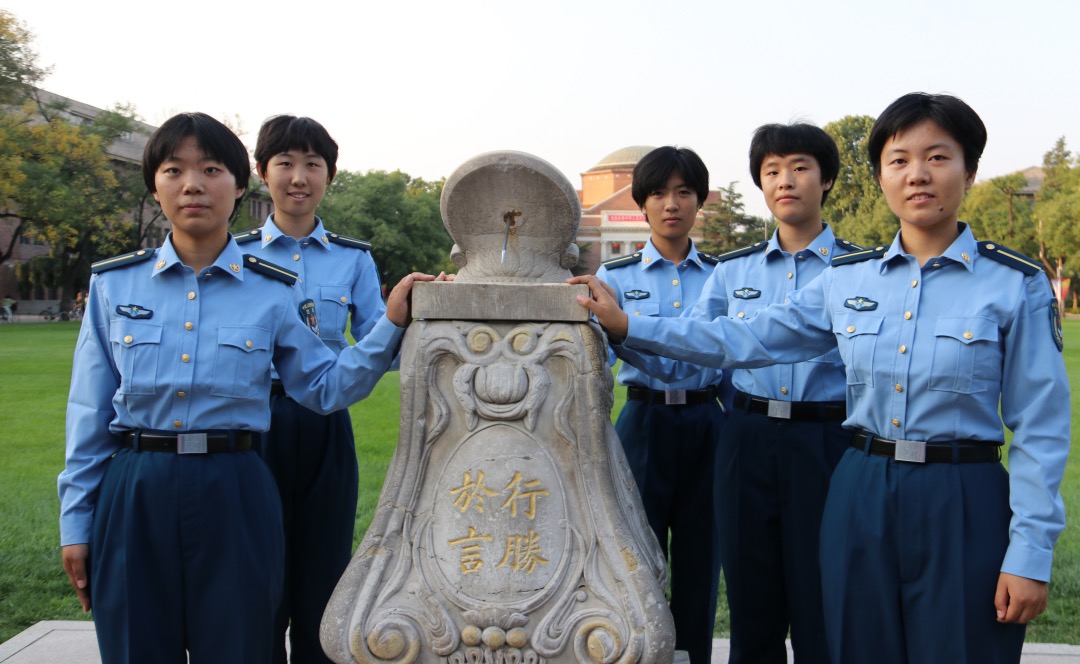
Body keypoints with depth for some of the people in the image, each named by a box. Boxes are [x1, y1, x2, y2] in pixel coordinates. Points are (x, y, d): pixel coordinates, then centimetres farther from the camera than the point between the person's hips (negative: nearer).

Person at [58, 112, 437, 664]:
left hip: (233, 494, -1)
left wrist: (392, 323, -6)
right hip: (132, 494, 1)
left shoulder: (273, 291, 1)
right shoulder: (114, 284, 3)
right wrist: (76, 522, 7)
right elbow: (88, 412, 6)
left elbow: (325, 388, 4)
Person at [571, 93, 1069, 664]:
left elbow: (1038, 428, -5)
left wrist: (1030, 553, -9)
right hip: (860, 495, 3)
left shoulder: (1017, 285, -5)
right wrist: (626, 326, -1)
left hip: (962, 507, -3)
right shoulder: (848, 278, 4)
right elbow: (745, 339, 4)